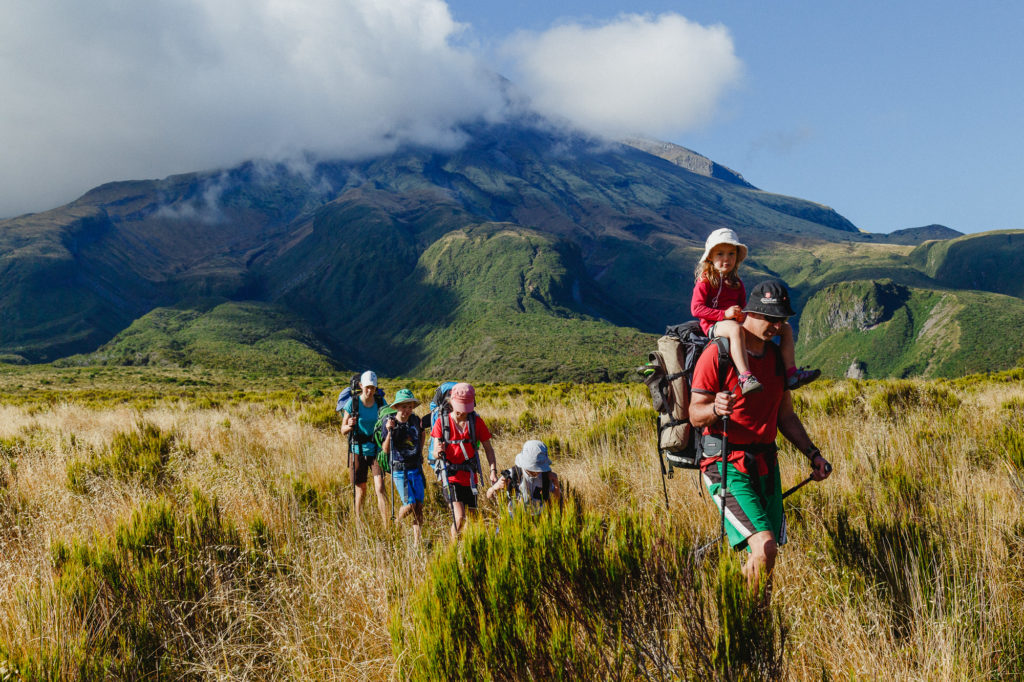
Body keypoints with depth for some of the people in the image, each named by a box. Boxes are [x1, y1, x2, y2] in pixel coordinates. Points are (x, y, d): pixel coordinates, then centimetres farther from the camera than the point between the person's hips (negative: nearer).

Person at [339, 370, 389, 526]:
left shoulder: (381, 402, 0)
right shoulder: (352, 402, -7)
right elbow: (343, 430, -3)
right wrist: (349, 426, -26)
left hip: (376, 450, 1)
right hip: (359, 451, -1)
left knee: (380, 488, -13)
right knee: (360, 491, 9)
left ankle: (387, 525, -12)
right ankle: (358, 523, 28)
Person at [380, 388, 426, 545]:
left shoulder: (415, 420, 2)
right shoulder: (389, 423, -10)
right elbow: (386, 450, -15)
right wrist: (389, 431, -28)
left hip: (416, 468, 4)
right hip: (399, 469, -4)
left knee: (419, 506, -2)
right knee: (410, 505, -11)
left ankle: (417, 543, 5)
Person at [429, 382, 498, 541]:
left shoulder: (476, 421, 0)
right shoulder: (442, 422, -4)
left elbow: (488, 449, 5)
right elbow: (435, 453, -2)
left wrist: (493, 471, -7)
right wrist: (438, 451, -26)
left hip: (470, 476, 3)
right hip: (450, 475, -3)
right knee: (460, 517, -17)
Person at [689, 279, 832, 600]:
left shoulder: (776, 356, 13)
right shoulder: (717, 354, -10)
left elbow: (786, 416, 20)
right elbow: (695, 415, -9)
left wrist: (813, 454, 10)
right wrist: (715, 408, -31)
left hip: (765, 464, 7)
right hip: (726, 465, -7)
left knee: (764, 559, 7)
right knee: (765, 547, -20)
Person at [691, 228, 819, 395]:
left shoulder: (737, 283, 20)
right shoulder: (705, 281, -1)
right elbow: (696, 309, -11)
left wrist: (743, 314, -1)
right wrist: (724, 314, -22)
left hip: (737, 323, 8)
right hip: (714, 326, -8)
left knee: (786, 328, 1)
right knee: (735, 329, -46)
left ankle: (791, 372, -13)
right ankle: (745, 376, -57)